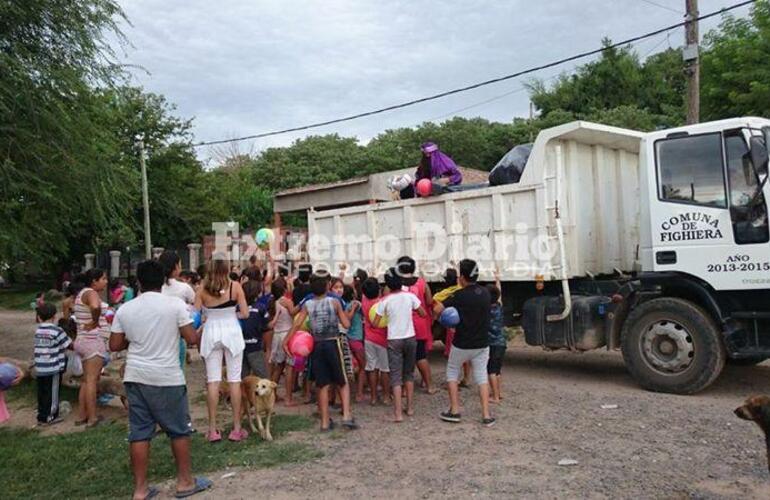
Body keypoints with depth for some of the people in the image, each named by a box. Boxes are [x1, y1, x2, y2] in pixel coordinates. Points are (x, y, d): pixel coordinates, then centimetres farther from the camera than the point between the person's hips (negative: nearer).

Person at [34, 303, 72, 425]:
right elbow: (68, 345, -6)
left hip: (40, 368, 5)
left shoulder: (38, 331, 4)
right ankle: (50, 417, 11)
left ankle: (41, 417, 22)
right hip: (54, 368, -5)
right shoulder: (57, 331, -12)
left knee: (42, 393, 13)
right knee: (52, 393, 5)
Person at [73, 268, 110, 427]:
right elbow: (95, 307, -36)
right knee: (92, 380, -6)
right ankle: (92, 418, -2)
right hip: (93, 341, -10)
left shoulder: (83, 293, 17)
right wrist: (95, 322, -21)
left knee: (86, 380, 15)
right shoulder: (91, 293, -15)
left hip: (84, 340, 10)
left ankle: (82, 416, 20)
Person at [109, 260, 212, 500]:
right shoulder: (175, 304, -9)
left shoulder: (125, 309, 2)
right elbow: (192, 338, -10)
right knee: (179, 430, 10)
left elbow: (114, 345, 6)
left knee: (139, 432, 10)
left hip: (136, 377, 4)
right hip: (167, 377, -4)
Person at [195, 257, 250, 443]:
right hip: (231, 332, -1)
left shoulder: (202, 290, -2)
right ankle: (237, 428, 10)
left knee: (213, 381, 6)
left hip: (211, 333, 1)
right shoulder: (235, 286, -5)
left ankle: (212, 430, 9)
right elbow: (245, 314, -6)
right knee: (234, 380, 5)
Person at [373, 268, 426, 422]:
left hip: (394, 340, -2)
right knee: (409, 373, 17)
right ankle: (410, 407, 24)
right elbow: (423, 314, 4)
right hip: (410, 338, 2)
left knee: (396, 375, -1)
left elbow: (375, 323, -6)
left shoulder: (385, 301, -8)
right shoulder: (410, 296, -5)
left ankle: (398, 413, -7)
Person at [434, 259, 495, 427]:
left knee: (452, 372, 16)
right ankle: (486, 415, 4)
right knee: (481, 377, 11)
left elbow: (437, 309, -18)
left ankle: (454, 411, 14)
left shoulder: (460, 295, -18)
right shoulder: (485, 292, -1)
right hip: (482, 344, 4)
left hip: (462, 345, -4)